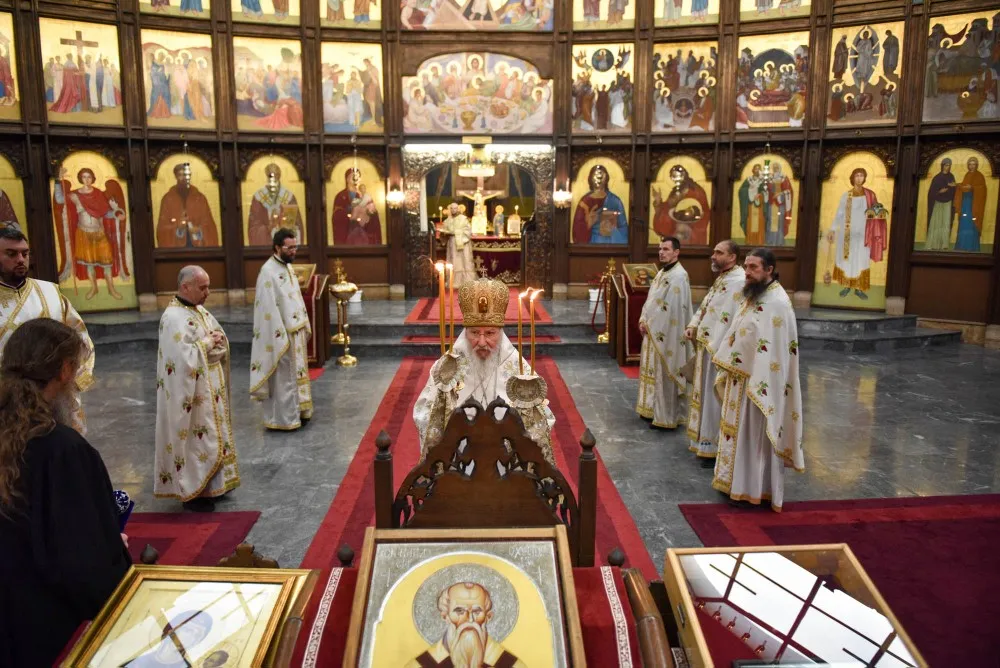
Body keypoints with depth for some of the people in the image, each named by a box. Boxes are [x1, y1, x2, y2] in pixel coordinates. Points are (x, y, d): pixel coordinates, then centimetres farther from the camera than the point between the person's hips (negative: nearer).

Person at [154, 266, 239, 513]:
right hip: (192, 395, -9)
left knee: (211, 436, 17)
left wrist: (215, 341, -9)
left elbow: (222, 342, 13)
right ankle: (192, 492, 12)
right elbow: (184, 358, -28)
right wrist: (207, 343, -15)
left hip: (210, 389, 9)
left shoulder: (201, 310, 9)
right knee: (197, 440, -1)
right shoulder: (174, 318, -20)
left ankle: (211, 484, 30)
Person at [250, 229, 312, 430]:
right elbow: (269, 308, -21)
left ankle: (296, 412, 29)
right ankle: (282, 419, 11)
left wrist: (305, 325, 14)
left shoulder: (287, 267, 10)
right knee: (283, 377, 0)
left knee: (295, 373, 17)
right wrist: (281, 337, -22)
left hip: (296, 330, 9)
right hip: (281, 333, -9)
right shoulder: (268, 271, -19)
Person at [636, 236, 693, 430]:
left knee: (665, 375, -2)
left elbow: (670, 307, -22)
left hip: (666, 333, -10)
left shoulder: (678, 276, -17)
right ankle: (654, 410, 28)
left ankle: (666, 418, 8)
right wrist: (643, 320, 1)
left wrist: (649, 323, -15)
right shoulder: (662, 272, 13)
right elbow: (651, 299, 14)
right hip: (654, 331, 10)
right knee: (654, 373, 16)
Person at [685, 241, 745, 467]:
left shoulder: (738, 281, -18)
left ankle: (715, 448, 11)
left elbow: (729, 319, -23)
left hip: (718, 350, -10)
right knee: (705, 395, 17)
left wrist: (714, 349, -24)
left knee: (715, 398, -1)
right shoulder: (721, 278, 15)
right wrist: (692, 326, 1)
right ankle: (706, 441, 30)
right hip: (707, 345, 10)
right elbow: (705, 306, 17)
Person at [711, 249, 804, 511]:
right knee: (740, 431, 16)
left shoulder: (778, 302, -18)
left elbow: (775, 349, -22)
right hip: (739, 377, 9)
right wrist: (727, 369, 15)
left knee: (756, 434, 2)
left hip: (759, 382, -9)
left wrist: (758, 384, -24)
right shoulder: (752, 296, 10)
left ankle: (757, 488, 14)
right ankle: (739, 481, 29)